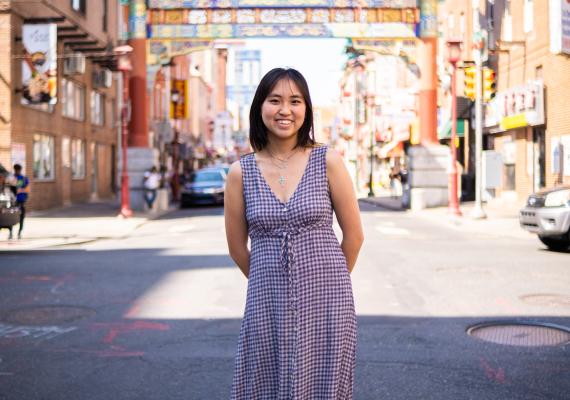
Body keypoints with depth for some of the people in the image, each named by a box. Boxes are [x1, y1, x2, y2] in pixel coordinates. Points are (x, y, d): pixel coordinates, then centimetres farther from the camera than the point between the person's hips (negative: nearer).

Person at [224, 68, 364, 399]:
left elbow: (354, 234, 3)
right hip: (268, 303, 1)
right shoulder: (241, 172, -1)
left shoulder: (328, 161, -4)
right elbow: (237, 247, 8)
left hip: (326, 300, -1)